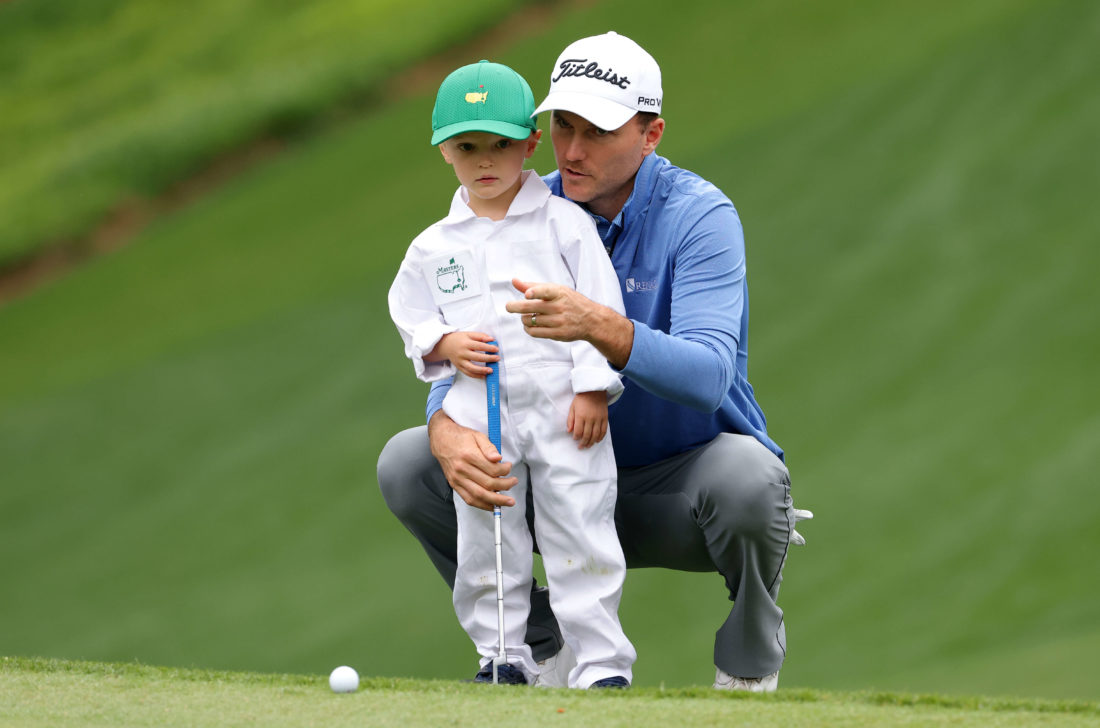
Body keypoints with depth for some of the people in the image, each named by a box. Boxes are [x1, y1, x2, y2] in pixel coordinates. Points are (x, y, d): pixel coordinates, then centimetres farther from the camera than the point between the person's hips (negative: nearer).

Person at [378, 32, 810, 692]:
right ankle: (548, 647, 3)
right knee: (407, 463, -13)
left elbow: (709, 377, -33)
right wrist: (447, 430, -33)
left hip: (678, 494, -5)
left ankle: (750, 663, -7)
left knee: (746, 476, -39)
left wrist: (602, 328, -53)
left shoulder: (699, 216, -18)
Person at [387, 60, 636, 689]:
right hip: (477, 413, 3)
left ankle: (602, 662, -1)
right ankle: (504, 656, 16)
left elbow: (600, 307, -2)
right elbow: (410, 315, 17)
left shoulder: (565, 224, 1)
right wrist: (445, 344, -4)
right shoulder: (434, 247, 10)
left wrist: (594, 387, -10)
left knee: (581, 536, -5)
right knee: (486, 541, 5)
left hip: (562, 404, -3)